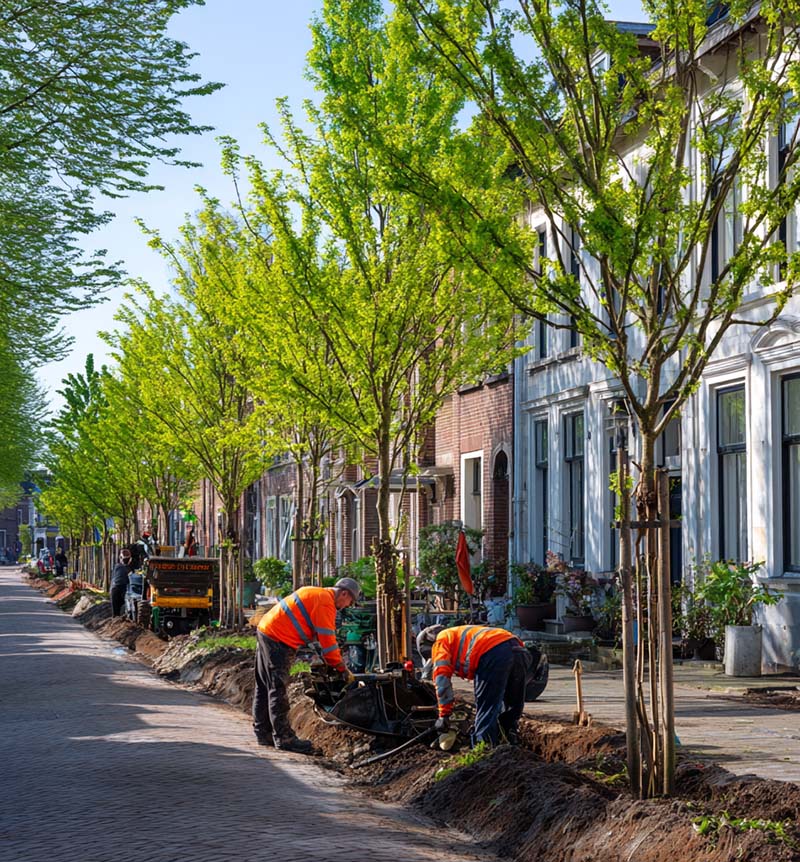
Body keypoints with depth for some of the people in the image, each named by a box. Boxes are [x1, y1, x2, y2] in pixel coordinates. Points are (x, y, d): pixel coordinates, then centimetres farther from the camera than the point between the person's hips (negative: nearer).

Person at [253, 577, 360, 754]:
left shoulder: (315, 593, 18)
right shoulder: (326, 602, -12)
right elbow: (328, 640, -14)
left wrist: (333, 662, 21)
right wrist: (343, 669, -6)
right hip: (278, 640, -11)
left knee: (265, 686, 14)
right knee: (278, 689, -8)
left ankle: (263, 733, 22)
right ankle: (284, 737, -6)